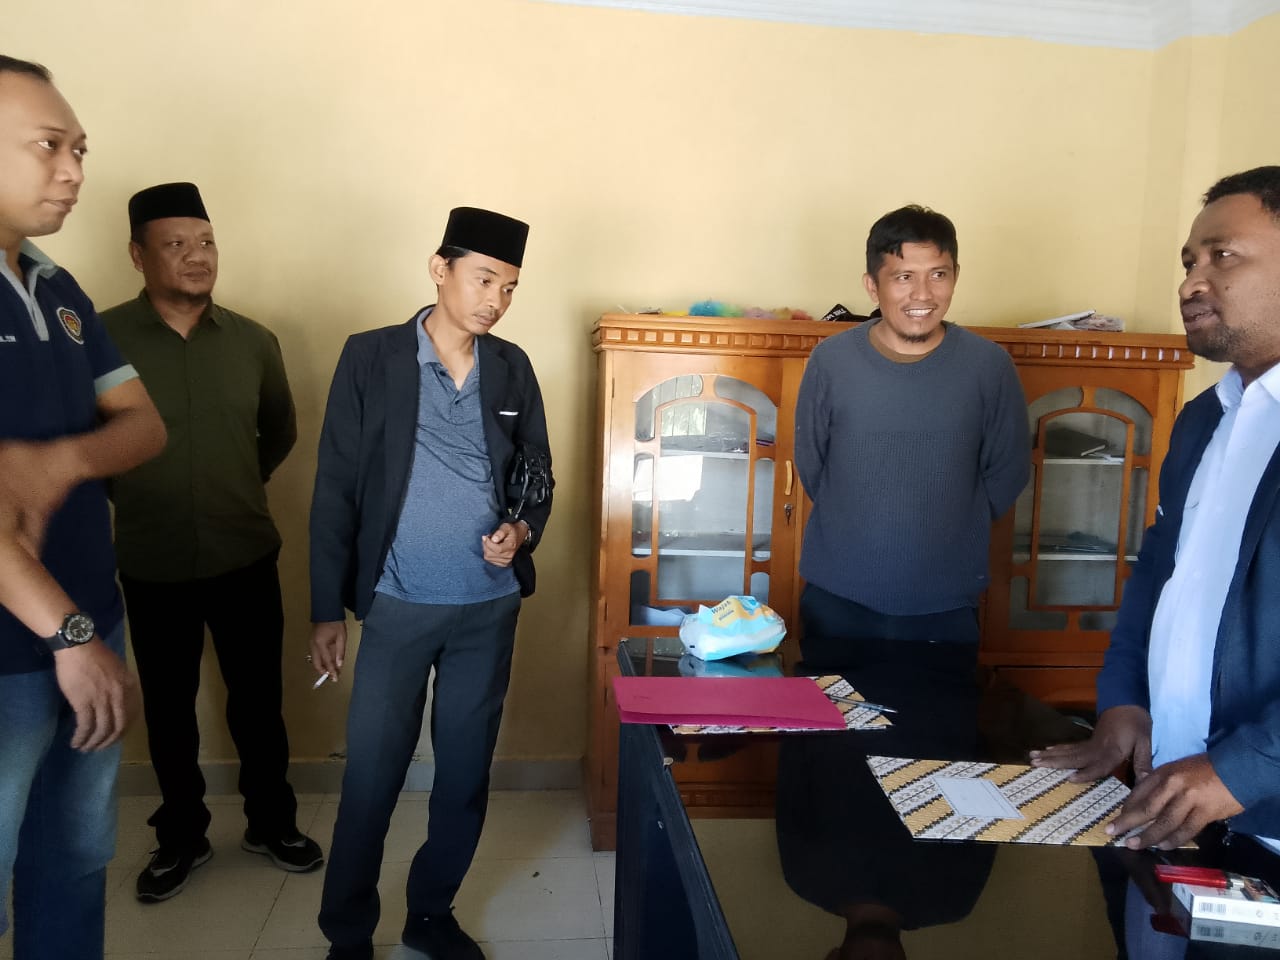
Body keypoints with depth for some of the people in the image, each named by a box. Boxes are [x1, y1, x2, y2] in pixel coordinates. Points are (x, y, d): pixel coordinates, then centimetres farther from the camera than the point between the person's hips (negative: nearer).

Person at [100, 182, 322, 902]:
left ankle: (273, 823, 33)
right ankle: (181, 838, 35)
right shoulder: (100, 340, -10)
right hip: (152, 567, -1)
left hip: (247, 559, 1)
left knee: (259, 700, 12)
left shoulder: (253, 341, -3)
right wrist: (138, 495, 8)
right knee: (169, 709, 14)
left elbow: (280, 432, 13)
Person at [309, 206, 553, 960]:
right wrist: (329, 608, -6)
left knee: (467, 773, 13)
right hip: (399, 605, -3)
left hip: (491, 606, 3)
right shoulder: (371, 358, -5)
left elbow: (539, 474, 11)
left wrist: (523, 531, -11)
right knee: (371, 777, 5)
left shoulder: (513, 367, 4)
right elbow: (336, 488, -5)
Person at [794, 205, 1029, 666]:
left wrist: (950, 529, 8)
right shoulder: (831, 360, -8)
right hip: (836, 600, 0)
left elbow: (1009, 469, 4)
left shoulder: (988, 364, -7)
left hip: (946, 607, 0)